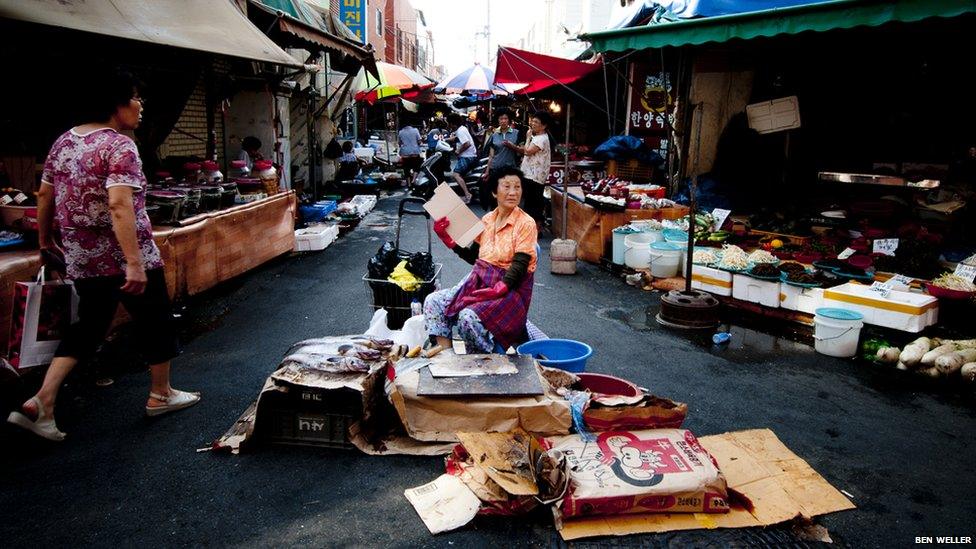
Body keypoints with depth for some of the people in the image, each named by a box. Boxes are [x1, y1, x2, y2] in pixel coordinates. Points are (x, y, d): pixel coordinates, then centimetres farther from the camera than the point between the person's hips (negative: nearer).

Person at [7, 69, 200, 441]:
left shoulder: (63, 141, 9)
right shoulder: (119, 146, -16)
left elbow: (44, 195, 14)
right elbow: (120, 205, -27)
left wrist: (46, 243, 25)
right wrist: (135, 263, -30)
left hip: (81, 259, 7)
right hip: (124, 258, -7)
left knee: (88, 327, 18)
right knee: (154, 322, 12)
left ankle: (41, 403, 9)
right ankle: (160, 395, 27)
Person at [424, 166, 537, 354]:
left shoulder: (526, 224, -9)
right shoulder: (487, 220, 9)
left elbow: (520, 265, -16)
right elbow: (474, 257, 15)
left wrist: (498, 289, -29)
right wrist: (447, 238, 5)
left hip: (510, 288, -6)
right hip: (478, 280, 7)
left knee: (469, 317, -30)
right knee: (433, 302, -9)